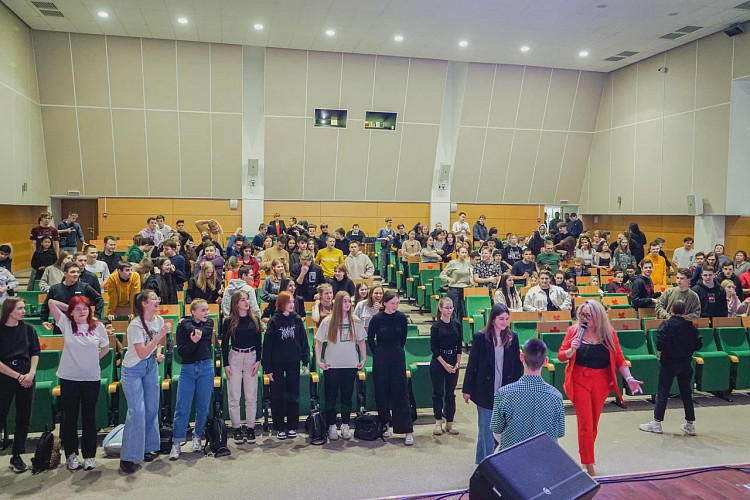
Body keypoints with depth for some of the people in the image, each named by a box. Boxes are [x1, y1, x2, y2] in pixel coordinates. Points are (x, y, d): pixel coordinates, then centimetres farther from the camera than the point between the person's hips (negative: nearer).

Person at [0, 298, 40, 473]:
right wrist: (18, 376, -13)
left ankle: (17, 456, 20)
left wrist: (31, 373, -9)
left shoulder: (28, 329, 2)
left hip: (26, 379, 3)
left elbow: (35, 353, 5)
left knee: (23, 419, 8)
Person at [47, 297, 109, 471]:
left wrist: (92, 359, 6)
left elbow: (105, 348, 13)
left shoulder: (98, 327, 0)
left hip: (92, 378, 0)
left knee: (89, 417, 8)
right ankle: (71, 454, 23)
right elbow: (51, 303, -5)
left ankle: (89, 455, 18)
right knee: (70, 417, 9)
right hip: (69, 378, 0)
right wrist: (69, 307, 4)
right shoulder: (66, 324, -2)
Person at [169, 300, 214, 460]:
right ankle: (176, 443, 5)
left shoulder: (209, 323, 4)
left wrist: (187, 325, -8)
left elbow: (200, 332, -17)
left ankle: (197, 437, 24)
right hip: (187, 369, -2)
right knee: (182, 407, -3)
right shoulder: (182, 325, -2)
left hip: (206, 368, 2)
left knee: (203, 406, 8)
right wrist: (193, 342, -23)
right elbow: (180, 350, -7)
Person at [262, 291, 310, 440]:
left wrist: (305, 361, -1)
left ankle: (292, 426, 20)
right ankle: (280, 427, 17)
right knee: (278, 396, 6)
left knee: (293, 395, 9)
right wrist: (267, 368, -9)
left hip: (293, 363, 2)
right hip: (277, 364, -2)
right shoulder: (274, 321, -6)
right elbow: (267, 345, -7)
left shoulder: (297, 319, 1)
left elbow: (304, 341, 4)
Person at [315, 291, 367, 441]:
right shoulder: (328, 321, -5)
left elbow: (361, 340, 9)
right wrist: (318, 361, -5)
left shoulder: (356, 321, 0)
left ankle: (345, 426, 23)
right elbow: (319, 341, 1)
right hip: (331, 365, -1)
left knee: (347, 396, 10)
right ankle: (332, 427, 18)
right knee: (331, 396, 6)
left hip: (351, 365, 2)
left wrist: (364, 358, 3)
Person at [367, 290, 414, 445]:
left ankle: (407, 430, 0)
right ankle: (384, 424, 24)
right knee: (381, 392, 6)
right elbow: (370, 339, 5)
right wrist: (378, 354, 10)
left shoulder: (401, 317, -2)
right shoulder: (377, 319, -6)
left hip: (398, 357, 0)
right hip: (380, 359, 0)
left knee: (401, 392, -1)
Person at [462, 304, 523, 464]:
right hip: (485, 389, -3)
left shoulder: (512, 337, 0)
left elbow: (517, 364, 5)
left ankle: (481, 458, 29)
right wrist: (467, 389, -3)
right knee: (486, 427, 5)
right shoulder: (480, 337, -8)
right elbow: (472, 364, -5)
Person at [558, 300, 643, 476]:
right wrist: (571, 350, -20)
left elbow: (619, 359, 0)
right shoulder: (574, 331, -4)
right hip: (580, 381, -2)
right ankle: (589, 466, 6)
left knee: (593, 423, 13)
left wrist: (629, 378, -12)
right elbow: (561, 355, 0)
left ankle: (585, 455, 33)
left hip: (601, 382, 2)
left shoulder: (609, 333, -1)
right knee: (585, 423, -3)